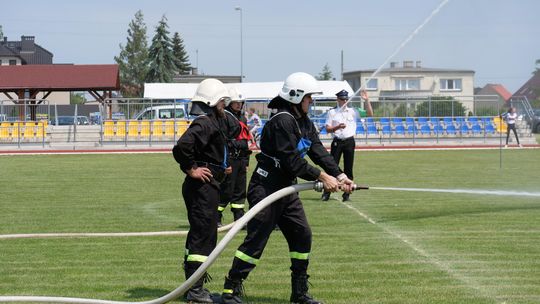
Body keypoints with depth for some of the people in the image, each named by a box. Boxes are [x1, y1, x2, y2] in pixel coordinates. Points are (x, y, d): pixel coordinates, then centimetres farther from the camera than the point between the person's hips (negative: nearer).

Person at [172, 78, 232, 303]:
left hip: (208, 186, 11)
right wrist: (191, 169, -19)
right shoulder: (204, 123, -16)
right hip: (202, 186, -11)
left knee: (199, 235, 15)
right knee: (203, 236, -8)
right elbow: (182, 147, -30)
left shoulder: (213, 122, 16)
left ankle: (194, 286, 22)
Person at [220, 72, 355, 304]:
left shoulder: (305, 123, 13)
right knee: (256, 239, -9)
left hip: (286, 189, 10)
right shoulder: (282, 121, -19)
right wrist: (322, 177, -20)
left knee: (302, 235, 9)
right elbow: (292, 160, -23)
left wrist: (340, 176, -6)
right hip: (266, 187, -10)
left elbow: (319, 152, 6)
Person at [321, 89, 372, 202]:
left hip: (349, 141, 1)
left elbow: (370, 114, 1)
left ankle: (346, 193, 9)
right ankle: (326, 193, 0)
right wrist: (338, 127, -18)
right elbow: (328, 129, 0)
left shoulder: (352, 111, 7)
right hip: (337, 141, -1)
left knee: (348, 168, 3)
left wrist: (366, 100, -8)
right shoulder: (332, 112, 5)